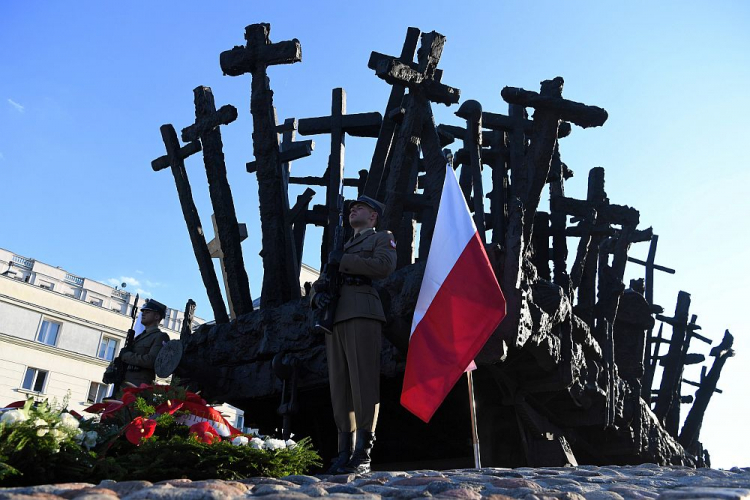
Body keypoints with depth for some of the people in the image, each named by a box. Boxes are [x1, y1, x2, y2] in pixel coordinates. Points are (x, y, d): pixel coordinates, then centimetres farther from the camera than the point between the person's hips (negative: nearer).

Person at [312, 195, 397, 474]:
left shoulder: (382, 238, 15)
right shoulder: (344, 247, 34)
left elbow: (384, 266, -8)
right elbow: (321, 281, 25)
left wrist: (343, 260, -3)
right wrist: (318, 293, 1)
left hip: (362, 314, -6)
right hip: (335, 318, 7)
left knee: (363, 384, -11)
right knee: (340, 386, 1)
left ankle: (363, 455, -9)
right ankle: (345, 451, 4)